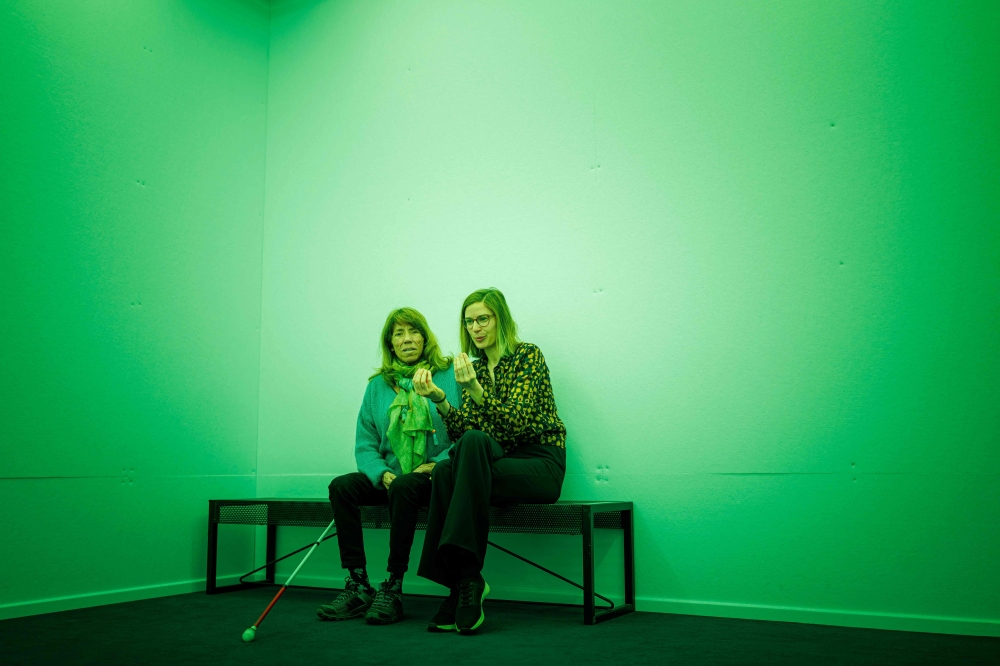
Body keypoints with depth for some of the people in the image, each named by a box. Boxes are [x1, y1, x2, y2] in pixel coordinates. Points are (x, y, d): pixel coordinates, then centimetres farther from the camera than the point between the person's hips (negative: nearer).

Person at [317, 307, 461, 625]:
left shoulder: (450, 375, 1)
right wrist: (382, 474, -10)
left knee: (403, 487, -35)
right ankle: (357, 586, -20)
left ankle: (393, 589, -25)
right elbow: (365, 443, 9)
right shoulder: (378, 384, 13)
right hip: (389, 476, 5)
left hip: (435, 477, -5)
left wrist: (435, 465, -17)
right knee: (341, 485, -20)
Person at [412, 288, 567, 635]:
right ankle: (462, 583, -27)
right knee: (445, 470, -27)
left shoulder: (528, 355, -4)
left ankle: (467, 576, -35)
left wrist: (475, 389, -29)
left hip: (541, 465, -5)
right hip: (501, 462, 5)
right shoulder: (475, 366, 13)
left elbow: (516, 422, -17)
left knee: (475, 443, -34)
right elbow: (463, 432, 4)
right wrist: (439, 398, -12)